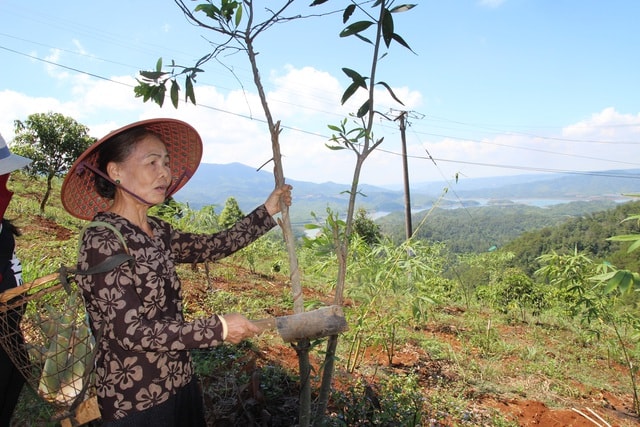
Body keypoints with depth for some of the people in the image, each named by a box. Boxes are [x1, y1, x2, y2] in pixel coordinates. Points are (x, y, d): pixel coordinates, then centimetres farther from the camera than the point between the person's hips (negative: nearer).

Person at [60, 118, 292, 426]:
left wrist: (266, 212, 9)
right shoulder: (102, 242, -21)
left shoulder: (156, 232, 1)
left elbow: (211, 247, 6)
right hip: (135, 401, -7)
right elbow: (130, 332, -24)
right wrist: (219, 329, -22)